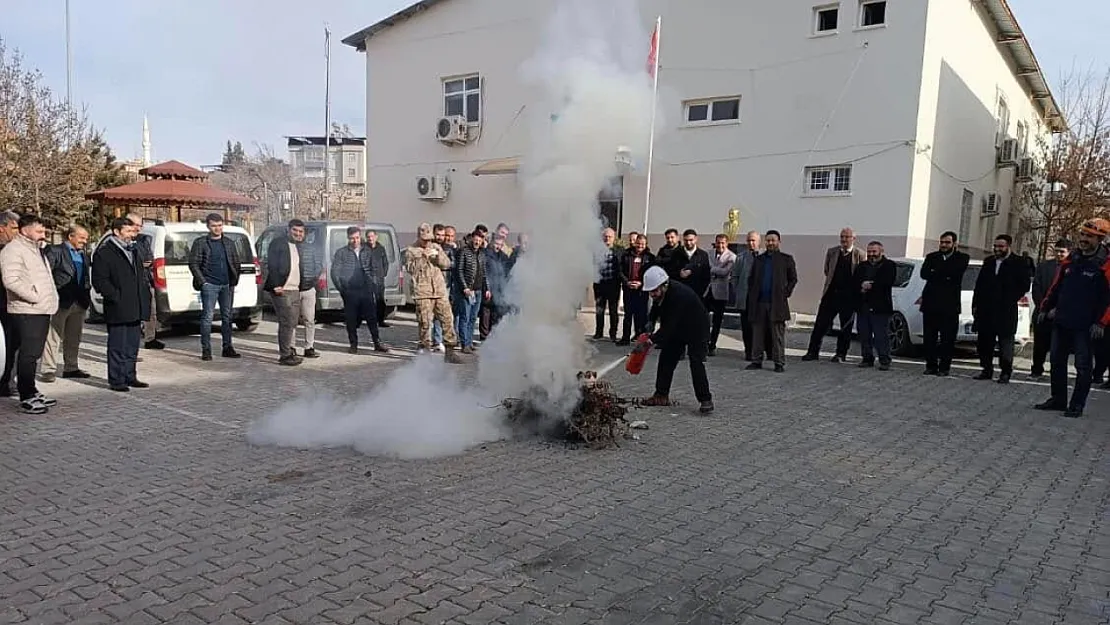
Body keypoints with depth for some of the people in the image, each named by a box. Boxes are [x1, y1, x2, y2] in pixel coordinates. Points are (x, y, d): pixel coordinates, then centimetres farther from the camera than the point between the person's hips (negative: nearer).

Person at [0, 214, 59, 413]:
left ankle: (32, 392, 25)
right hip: (26, 312, -10)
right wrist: (34, 296, -17)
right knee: (28, 354, -7)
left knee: (34, 354, 16)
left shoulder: (35, 249, 20)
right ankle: (26, 397, -2)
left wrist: (49, 300, 16)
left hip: (42, 310, 10)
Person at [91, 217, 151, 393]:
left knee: (132, 346, 14)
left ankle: (130, 377, 23)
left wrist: (145, 294, 13)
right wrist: (116, 297, -16)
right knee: (118, 347, -3)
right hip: (118, 310, -8)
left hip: (135, 309, 8)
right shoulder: (104, 253, -6)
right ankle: (116, 380, 4)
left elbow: (142, 276, 26)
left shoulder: (134, 251, 18)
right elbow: (99, 281, -11)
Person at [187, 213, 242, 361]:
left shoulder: (229, 243, 12)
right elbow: (193, 264, -1)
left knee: (227, 317, 7)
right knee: (207, 317, -5)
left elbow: (237, 263, 15)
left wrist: (234, 281, 4)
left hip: (227, 285, 4)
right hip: (210, 285, -4)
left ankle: (227, 348, 13)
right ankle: (206, 350, -1)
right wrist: (202, 282, -8)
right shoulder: (200, 243, 2)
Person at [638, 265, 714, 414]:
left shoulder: (680, 294, -38)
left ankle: (705, 400, -9)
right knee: (666, 358, 7)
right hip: (678, 329, 9)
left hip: (697, 329, -9)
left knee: (696, 363, -17)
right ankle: (661, 395, 15)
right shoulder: (661, 292, -12)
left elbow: (670, 324, -38)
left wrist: (653, 340, -38)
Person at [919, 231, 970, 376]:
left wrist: (935, 273, -7)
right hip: (930, 303, 2)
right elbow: (924, 274, -5)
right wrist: (945, 277, -15)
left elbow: (955, 272, -14)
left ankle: (944, 367, 8)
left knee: (947, 338, 0)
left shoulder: (962, 258, 6)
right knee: (929, 337, 4)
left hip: (949, 304, -2)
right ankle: (931, 366, 12)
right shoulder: (931, 257, 12)